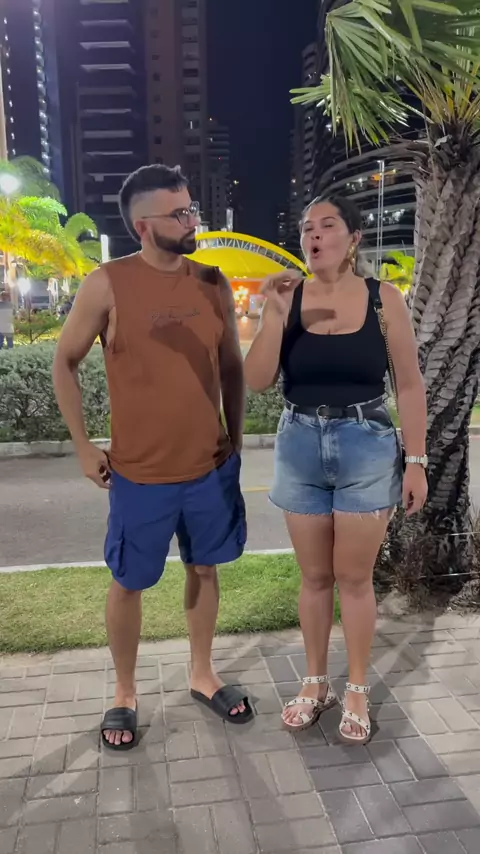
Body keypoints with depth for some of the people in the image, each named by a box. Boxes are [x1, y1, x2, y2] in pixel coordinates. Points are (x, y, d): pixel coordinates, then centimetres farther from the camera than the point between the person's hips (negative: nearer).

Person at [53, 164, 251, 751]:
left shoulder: (214, 284, 0)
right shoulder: (107, 285, -12)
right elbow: (65, 362, -3)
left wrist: (235, 435, 8)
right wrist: (83, 446, -4)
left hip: (212, 467, 4)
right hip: (140, 474, -3)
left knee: (205, 569, 17)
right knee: (128, 584, 11)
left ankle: (202, 675, 40)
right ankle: (124, 694, 34)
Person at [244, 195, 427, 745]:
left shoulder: (384, 300, -4)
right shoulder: (288, 298, -1)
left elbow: (409, 386, -1)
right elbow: (257, 382, -7)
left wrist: (415, 461, -4)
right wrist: (273, 315, -19)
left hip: (367, 450, -2)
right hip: (300, 449, 2)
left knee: (354, 576, 8)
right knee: (314, 576, 13)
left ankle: (357, 691, 27)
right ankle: (315, 683, 32)